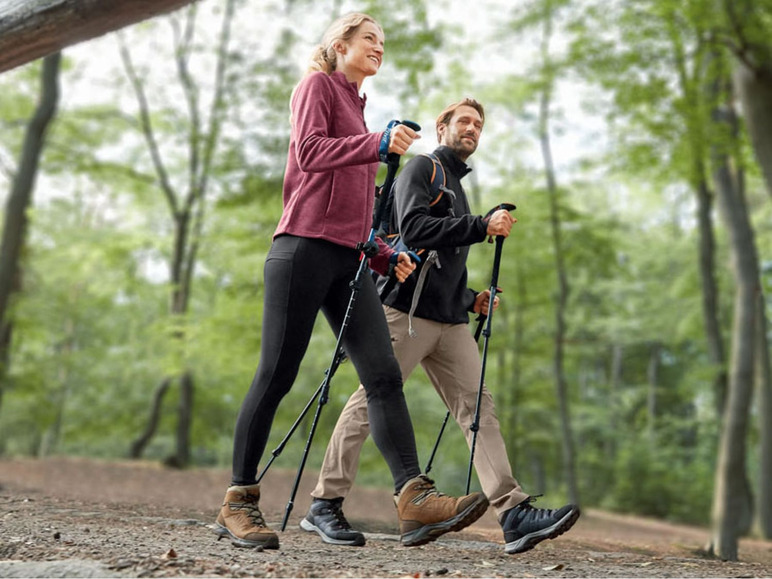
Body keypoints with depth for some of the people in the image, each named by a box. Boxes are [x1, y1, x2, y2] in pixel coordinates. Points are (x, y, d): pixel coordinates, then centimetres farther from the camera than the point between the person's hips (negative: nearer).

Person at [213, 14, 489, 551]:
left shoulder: (356, 109, 29)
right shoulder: (317, 86, 7)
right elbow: (309, 151, -13)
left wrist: (384, 255, 16)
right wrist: (378, 144, -25)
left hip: (348, 259, 8)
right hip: (304, 247, -7)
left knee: (384, 374, -8)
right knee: (277, 375, -5)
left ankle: (415, 499, -17)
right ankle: (238, 502, 5)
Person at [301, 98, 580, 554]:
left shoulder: (457, 187, 29)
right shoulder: (423, 168, 3)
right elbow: (414, 227, -16)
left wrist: (471, 299, 16)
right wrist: (483, 226, -18)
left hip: (450, 320, 8)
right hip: (406, 309, -8)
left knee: (479, 408, -4)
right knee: (370, 403, -5)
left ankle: (515, 514, -10)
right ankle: (325, 506, 5)